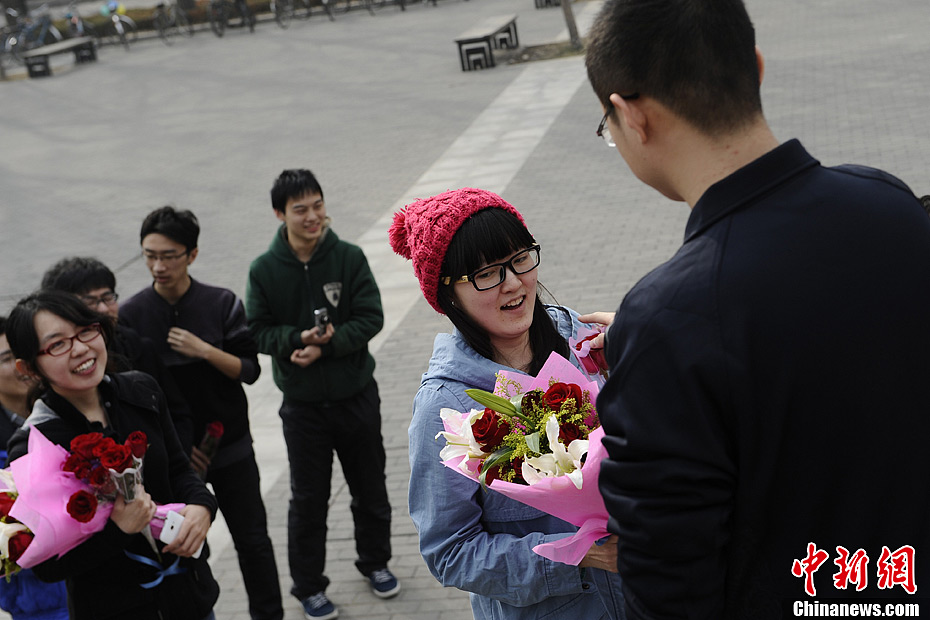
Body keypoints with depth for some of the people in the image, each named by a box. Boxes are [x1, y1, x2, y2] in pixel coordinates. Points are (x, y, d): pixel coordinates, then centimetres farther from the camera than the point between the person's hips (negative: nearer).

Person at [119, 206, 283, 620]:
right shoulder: (131, 315, -9)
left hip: (231, 447, 0)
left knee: (252, 539, 11)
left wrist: (206, 351, -24)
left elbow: (249, 370, -7)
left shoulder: (223, 304, -10)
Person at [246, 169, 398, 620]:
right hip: (302, 405, -1)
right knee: (308, 499, 10)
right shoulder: (264, 270, -9)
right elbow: (258, 330, -6)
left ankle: (375, 562, 40)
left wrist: (326, 345, -23)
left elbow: (371, 318, -11)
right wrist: (299, 338, -24)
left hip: (357, 394, 1)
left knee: (370, 488, 17)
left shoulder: (349, 257, -9)